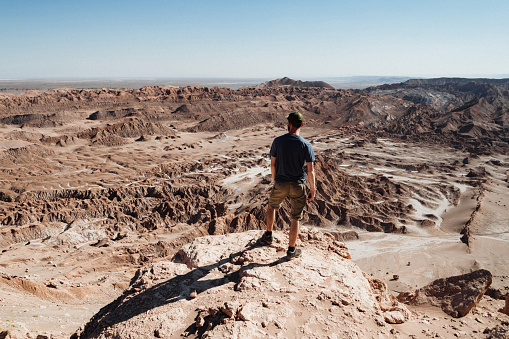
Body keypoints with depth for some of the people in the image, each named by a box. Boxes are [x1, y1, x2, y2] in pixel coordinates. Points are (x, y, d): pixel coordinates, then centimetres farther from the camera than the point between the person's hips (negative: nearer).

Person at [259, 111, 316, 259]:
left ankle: (268, 235, 38)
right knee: (295, 218, 9)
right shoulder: (306, 145, -9)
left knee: (271, 206, 29)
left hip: (280, 184, 1)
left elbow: (273, 164, 2)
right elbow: (310, 170, -9)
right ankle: (291, 250, 18)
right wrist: (312, 190, 1)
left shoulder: (278, 141, -6)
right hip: (298, 186, -1)